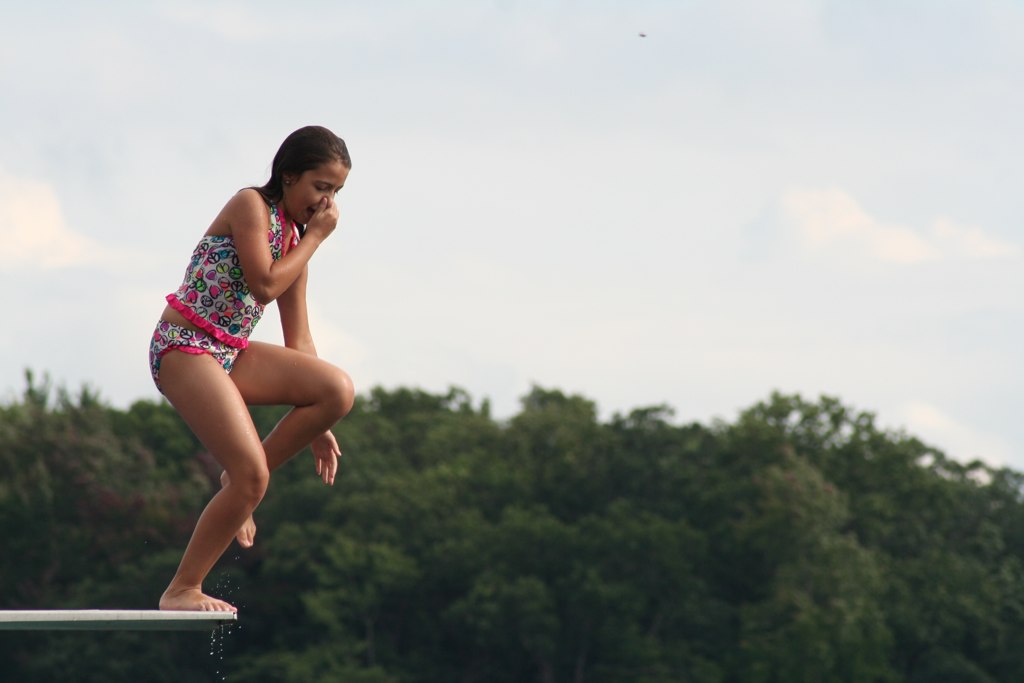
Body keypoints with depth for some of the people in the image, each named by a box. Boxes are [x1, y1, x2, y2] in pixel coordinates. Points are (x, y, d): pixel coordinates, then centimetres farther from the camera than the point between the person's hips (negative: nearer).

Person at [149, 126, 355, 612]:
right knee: (251, 474, -19)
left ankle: (243, 484, -1)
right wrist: (315, 236, -8)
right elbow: (264, 285, -19)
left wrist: (316, 423, 14)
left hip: (232, 353, 8)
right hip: (184, 347, -8)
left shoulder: (295, 240, 15)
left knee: (339, 391, -14)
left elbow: (298, 339, 17)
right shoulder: (251, 206, -7)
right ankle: (182, 590, -5)